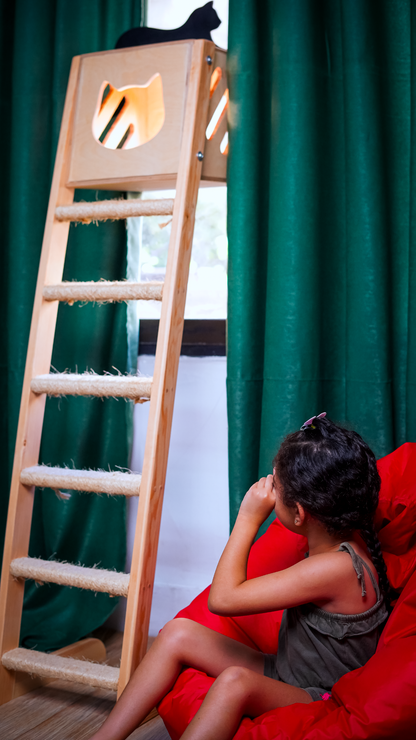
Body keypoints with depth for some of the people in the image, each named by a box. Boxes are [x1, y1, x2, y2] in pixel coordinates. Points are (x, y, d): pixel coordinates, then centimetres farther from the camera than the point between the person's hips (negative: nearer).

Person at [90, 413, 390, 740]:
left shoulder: (335, 567, -30)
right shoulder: (349, 538, -4)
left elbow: (223, 598, -26)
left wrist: (248, 519, -20)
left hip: (321, 704, -9)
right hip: (283, 674, 9)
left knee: (235, 682, -39)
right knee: (179, 633, -3)